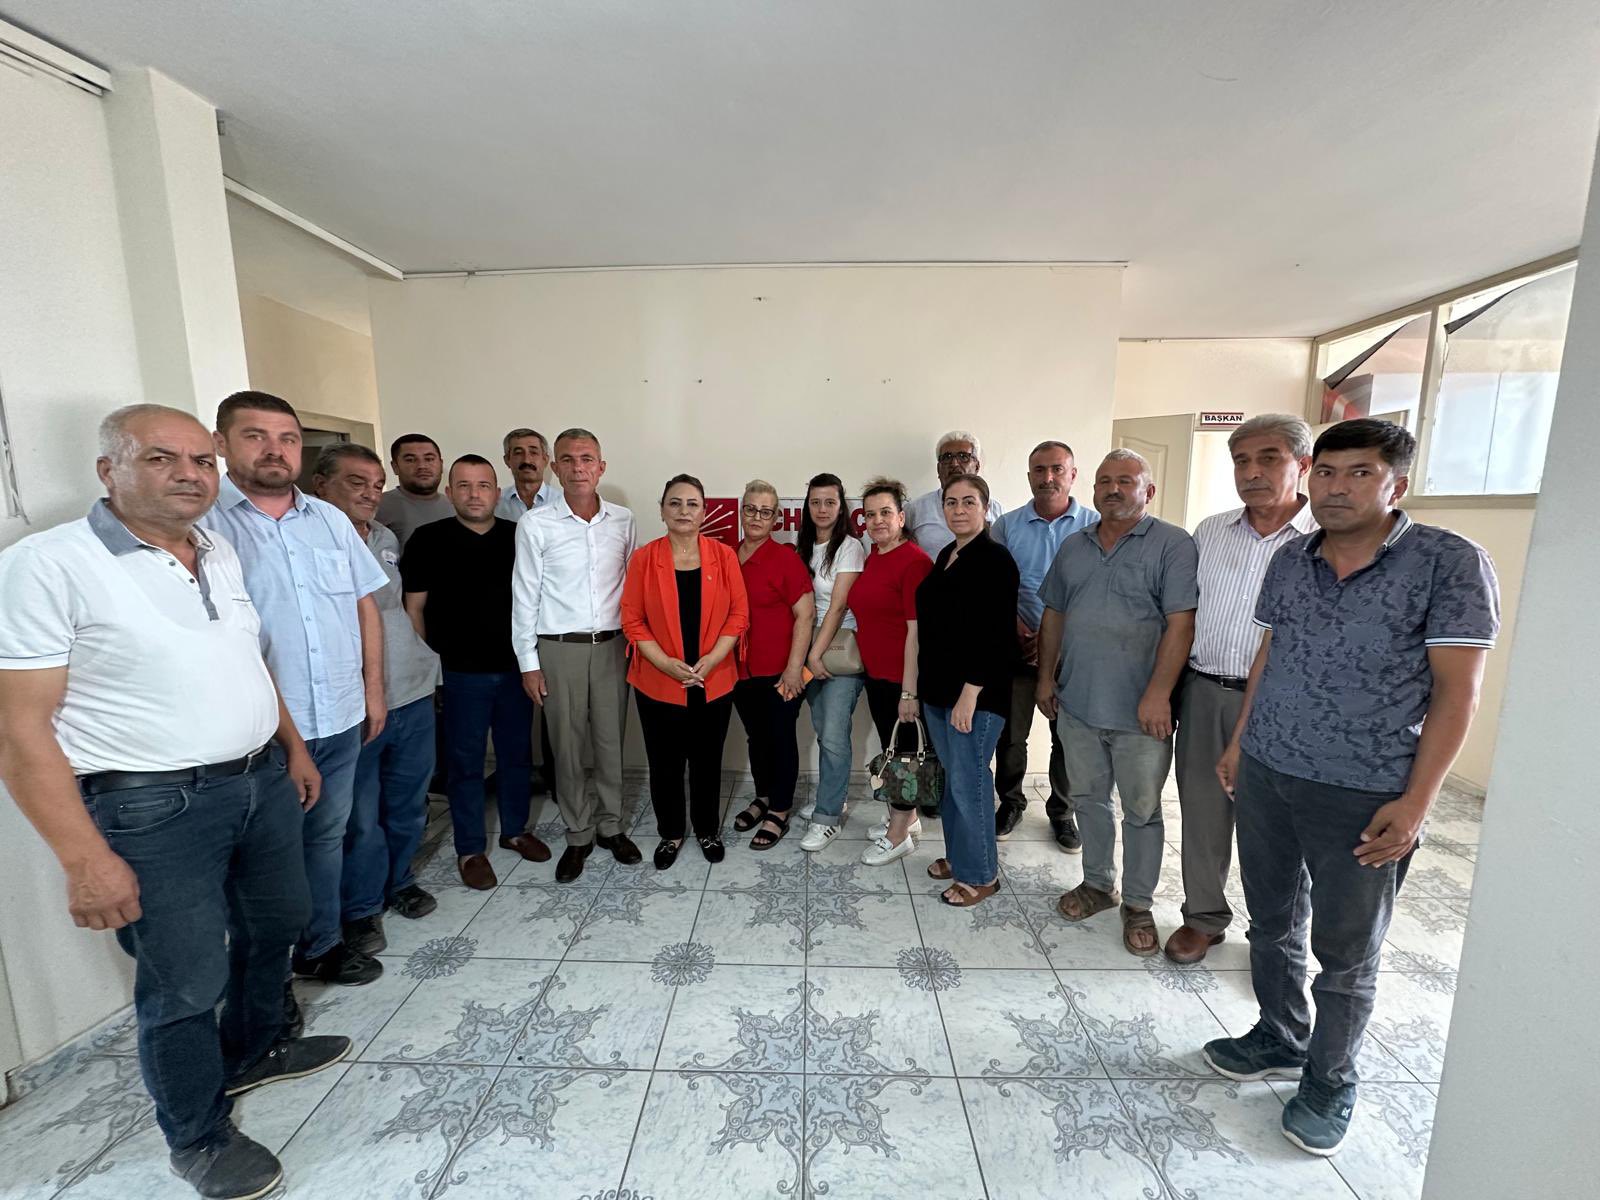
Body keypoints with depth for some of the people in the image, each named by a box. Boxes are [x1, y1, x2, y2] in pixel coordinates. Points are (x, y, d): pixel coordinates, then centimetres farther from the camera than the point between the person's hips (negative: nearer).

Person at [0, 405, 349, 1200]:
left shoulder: (220, 554, 5)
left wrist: (292, 745, 17)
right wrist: (85, 858, -18)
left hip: (262, 780, 7)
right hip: (154, 807, -7)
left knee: (276, 925, 23)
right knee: (187, 984, 10)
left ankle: (252, 1051, 50)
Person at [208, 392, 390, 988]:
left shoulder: (330, 519, 7)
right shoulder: (202, 522, -9)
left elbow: (365, 604, 11)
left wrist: (373, 687, 9)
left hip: (340, 719, 5)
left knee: (327, 836, 19)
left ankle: (322, 944, 39)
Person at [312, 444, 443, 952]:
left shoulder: (387, 539, 11)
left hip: (413, 694, 6)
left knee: (408, 805, 19)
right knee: (361, 819, 7)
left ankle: (399, 881, 40)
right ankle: (360, 908, 29)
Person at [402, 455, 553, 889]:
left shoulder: (519, 537, 3)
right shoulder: (429, 539, -4)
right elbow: (414, 606, -2)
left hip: (516, 667, 3)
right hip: (462, 673, -3)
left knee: (517, 754, 14)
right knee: (465, 761, 9)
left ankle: (514, 830, 33)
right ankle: (470, 849, 24)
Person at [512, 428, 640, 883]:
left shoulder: (622, 520, 2)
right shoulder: (535, 524, -5)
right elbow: (524, 596, -2)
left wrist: (635, 641, 7)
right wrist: (528, 662, -2)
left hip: (612, 645, 2)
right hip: (560, 649, -2)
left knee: (611, 741, 10)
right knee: (567, 747, 8)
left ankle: (611, 826, 29)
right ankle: (578, 835, 26)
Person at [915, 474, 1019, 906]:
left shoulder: (995, 559, -12)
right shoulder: (946, 555, 13)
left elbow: (996, 635, -19)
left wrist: (970, 692, -21)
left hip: (975, 692, -8)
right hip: (939, 688, 8)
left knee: (968, 781, 2)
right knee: (953, 776, 17)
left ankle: (980, 875, 20)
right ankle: (958, 856, 34)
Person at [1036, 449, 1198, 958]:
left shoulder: (1173, 545, -7)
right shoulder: (1073, 547, 10)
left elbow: (1181, 624, -14)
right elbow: (1053, 614, 13)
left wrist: (1158, 695, -19)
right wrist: (1046, 676, 9)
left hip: (1139, 711, -5)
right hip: (1076, 704, 5)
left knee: (1141, 811, 10)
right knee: (1089, 800, 18)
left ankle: (1138, 905, 28)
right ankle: (1098, 883, 37)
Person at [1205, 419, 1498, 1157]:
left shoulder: (1450, 564, -9)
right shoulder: (1288, 560, 5)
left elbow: (1456, 691, -10)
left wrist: (1416, 801, -13)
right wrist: (1239, 741, 13)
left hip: (1364, 795, -4)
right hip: (1264, 776, 4)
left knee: (1346, 953, 13)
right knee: (1272, 924, 18)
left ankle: (1330, 1082, 35)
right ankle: (1280, 1040, 40)